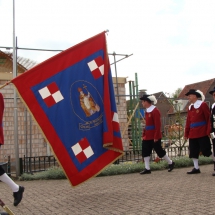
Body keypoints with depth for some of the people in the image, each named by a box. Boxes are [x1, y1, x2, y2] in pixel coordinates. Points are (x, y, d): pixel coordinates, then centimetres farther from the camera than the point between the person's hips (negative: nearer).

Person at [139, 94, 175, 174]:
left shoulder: (155, 111, -16)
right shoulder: (147, 111, 12)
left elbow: (158, 125, -19)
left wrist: (156, 137, -20)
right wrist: (144, 134, 15)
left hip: (154, 137, -9)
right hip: (147, 137, 9)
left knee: (159, 151, 2)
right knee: (145, 152, 4)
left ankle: (171, 163, 20)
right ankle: (147, 169, 10)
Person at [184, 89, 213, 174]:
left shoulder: (203, 105, -6)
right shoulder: (190, 107, 13)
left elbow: (209, 118, -9)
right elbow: (188, 121, 14)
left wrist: (209, 131, -15)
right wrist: (186, 133, 12)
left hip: (202, 133, -7)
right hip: (192, 134, 7)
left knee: (207, 150, -4)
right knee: (193, 151, 8)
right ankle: (196, 168, 17)